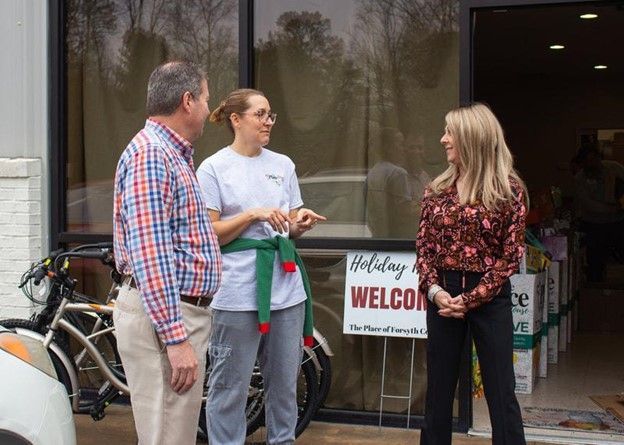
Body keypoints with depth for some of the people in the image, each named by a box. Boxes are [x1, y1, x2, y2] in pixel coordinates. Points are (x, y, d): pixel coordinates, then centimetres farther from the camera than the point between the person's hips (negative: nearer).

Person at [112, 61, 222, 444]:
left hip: (185, 311, 10)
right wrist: (175, 338, -25)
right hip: (163, 317, -10)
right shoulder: (150, 154, -16)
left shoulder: (175, 154, 17)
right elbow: (149, 255, -24)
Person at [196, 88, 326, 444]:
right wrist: (254, 215, -15)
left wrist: (301, 223, -6)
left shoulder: (283, 165, 12)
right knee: (231, 386, 1)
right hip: (238, 291, -4)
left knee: (285, 383, 11)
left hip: (286, 285, 5)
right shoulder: (214, 168, -1)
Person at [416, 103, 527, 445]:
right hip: (443, 294, 4)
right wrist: (435, 290, -10)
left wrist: (471, 298, -14)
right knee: (438, 386, 11)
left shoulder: (508, 188, -7)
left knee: (499, 390, 2)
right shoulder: (438, 188, 5)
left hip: (490, 297, -4)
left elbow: (510, 254, -8)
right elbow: (424, 246, 5)